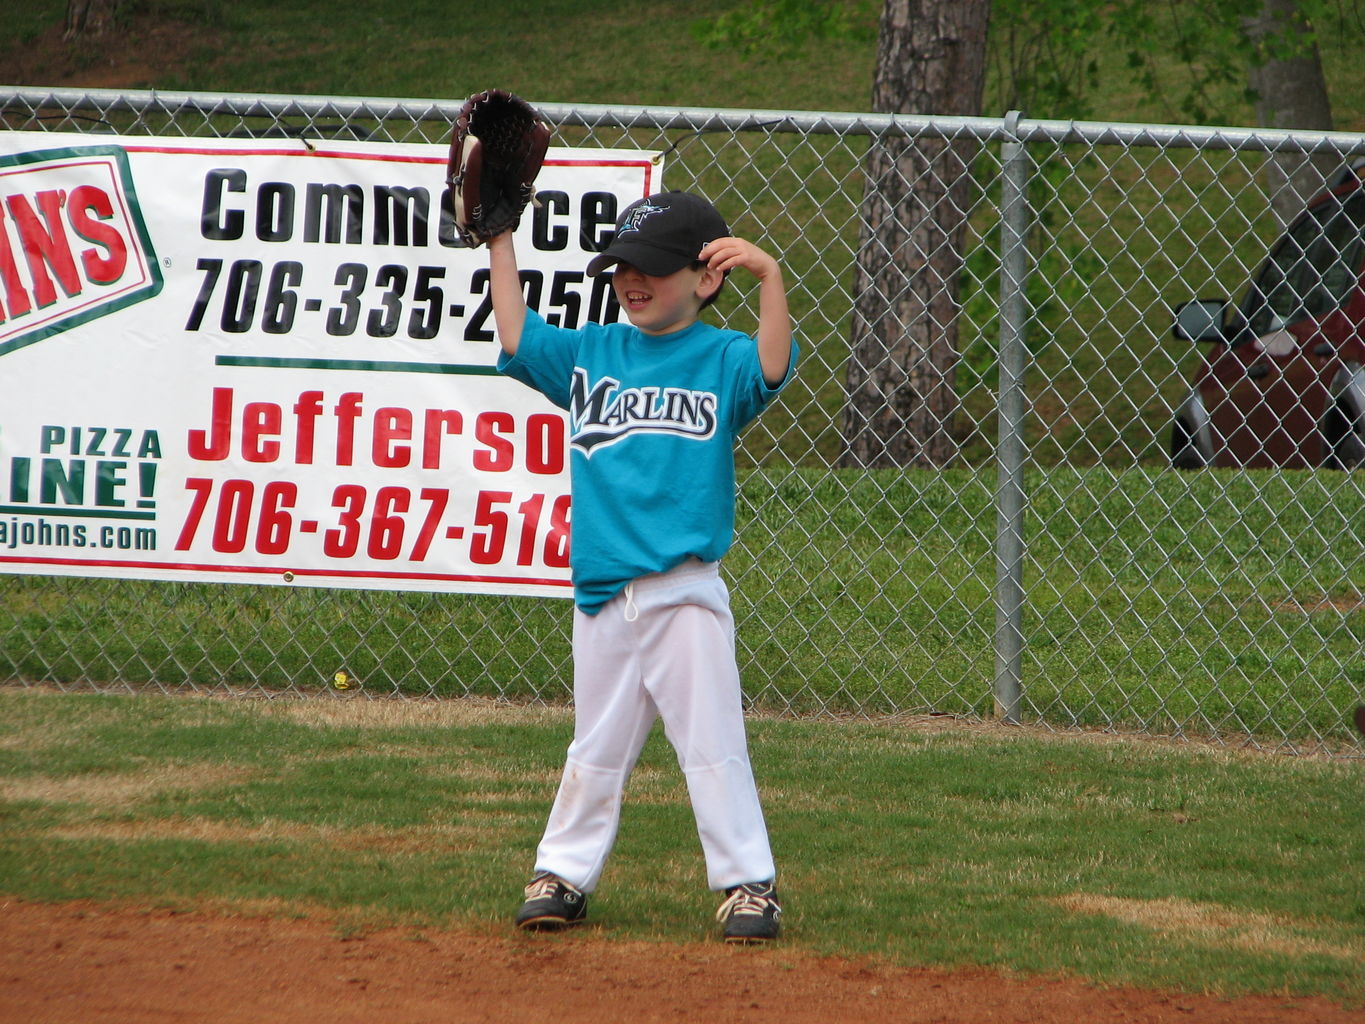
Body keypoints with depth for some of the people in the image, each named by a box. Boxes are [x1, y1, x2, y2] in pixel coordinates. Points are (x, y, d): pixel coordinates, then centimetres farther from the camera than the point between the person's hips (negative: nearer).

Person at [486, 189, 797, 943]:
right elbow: (517, 338, 10)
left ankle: (748, 882, 2)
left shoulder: (721, 359, -1)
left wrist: (768, 278, -33)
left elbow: (772, 367, -19)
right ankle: (563, 873, 21)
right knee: (595, 751, 12)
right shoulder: (589, 355, 12)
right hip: (602, 595, 4)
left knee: (713, 746, -3)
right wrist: (499, 239, 9)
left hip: (685, 593, -4)